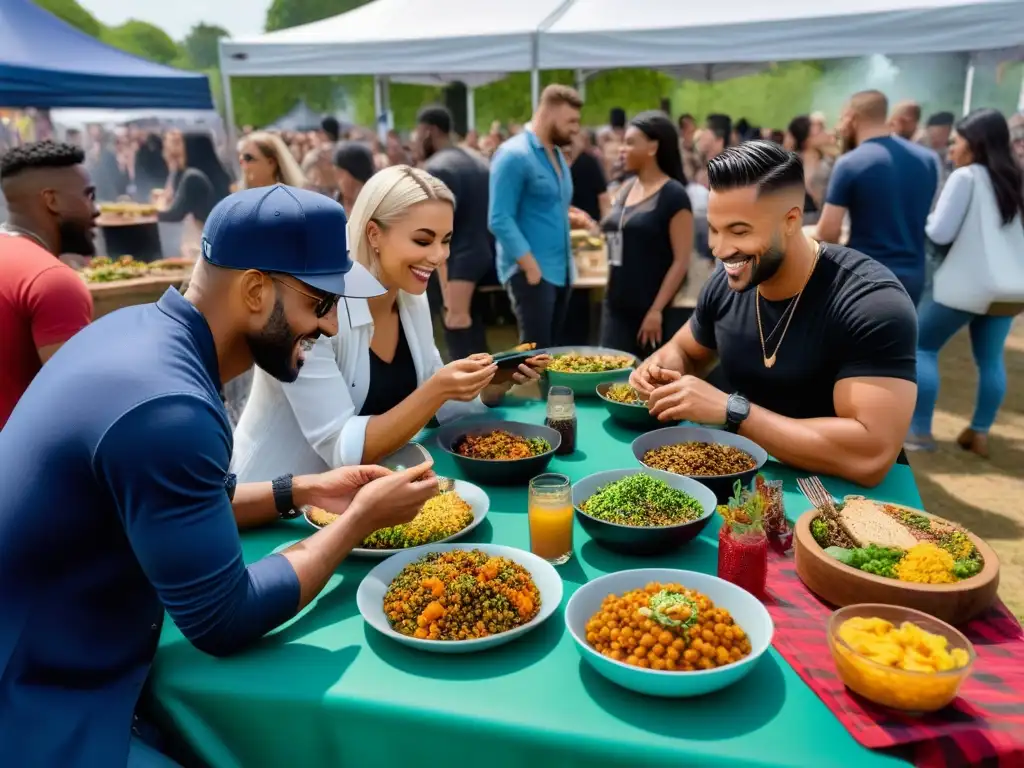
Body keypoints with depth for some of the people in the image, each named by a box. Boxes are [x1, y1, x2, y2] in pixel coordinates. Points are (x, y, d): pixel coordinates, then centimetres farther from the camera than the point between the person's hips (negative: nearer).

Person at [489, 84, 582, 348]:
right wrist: (530, 266, -21)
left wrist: (569, 216, 8)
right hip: (531, 271, -8)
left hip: (561, 271, 9)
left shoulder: (557, 155, 16)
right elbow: (500, 219, -18)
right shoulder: (514, 154, -11)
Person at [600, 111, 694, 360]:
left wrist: (657, 310, -17)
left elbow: (682, 260, -13)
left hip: (652, 311, -6)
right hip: (616, 307, 6)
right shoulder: (626, 189, 11)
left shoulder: (673, 195, -9)